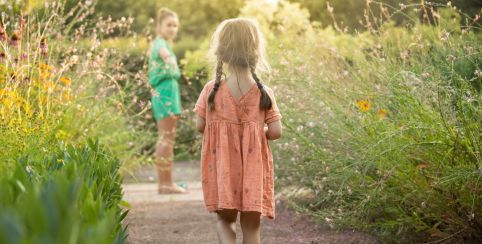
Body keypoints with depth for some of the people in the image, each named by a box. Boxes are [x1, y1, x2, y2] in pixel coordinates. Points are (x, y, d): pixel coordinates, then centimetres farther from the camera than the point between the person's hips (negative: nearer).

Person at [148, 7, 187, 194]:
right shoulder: (160, 42, -12)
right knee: (167, 138, -10)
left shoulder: (163, 43, 19)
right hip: (166, 92, -11)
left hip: (163, 92, 11)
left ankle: (164, 183, 17)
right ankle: (166, 183, -10)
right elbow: (162, 51, -37)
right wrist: (167, 56, -57)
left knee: (165, 138, 12)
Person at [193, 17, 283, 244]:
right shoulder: (264, 93, -8)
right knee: (251, 225, 10)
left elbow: (200, 125, -3)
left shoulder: (212, 90, -7)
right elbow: (275, 131, -9)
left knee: (225, 219, 19)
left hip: (222, 169, 0)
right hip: (253, 170, 0)